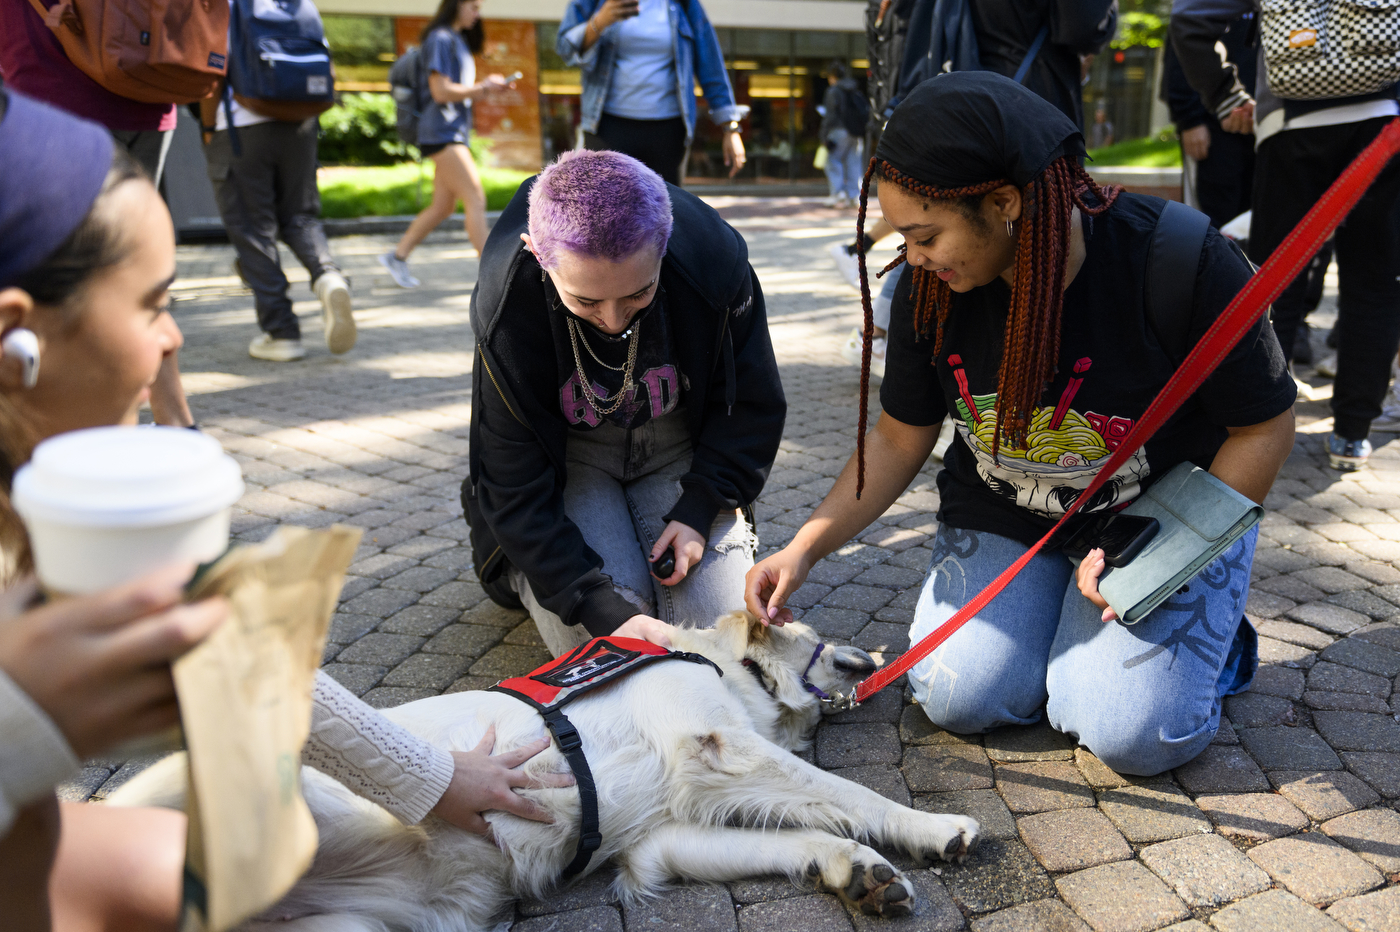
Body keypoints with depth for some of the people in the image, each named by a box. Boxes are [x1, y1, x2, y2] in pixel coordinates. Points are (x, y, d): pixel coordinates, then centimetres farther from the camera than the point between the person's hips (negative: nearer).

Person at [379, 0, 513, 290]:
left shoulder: (457, 41, 21)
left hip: (455, 132, 10)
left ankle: (397, 256, 20)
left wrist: (486, 85, 5)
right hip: (442, 132, -10)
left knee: (443, 206, 10)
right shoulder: (440, 39, -9)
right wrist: (483, 88, -9)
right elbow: (441, 91, -16)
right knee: (475, 199, -14)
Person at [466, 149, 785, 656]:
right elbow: (514, 489, -24)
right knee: (596, 644, -20)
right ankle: (526, 569, 12)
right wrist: (603, 609, -34)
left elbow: (752, 406, -7)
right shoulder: (505, 306, -29)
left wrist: (699, 508, -18)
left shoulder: (714, 259, -25)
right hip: (568, 459, -1)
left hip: (680, 449, 2)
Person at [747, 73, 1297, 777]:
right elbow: (899, 439, -2)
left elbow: (1264, 428, -14)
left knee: (1130, 735, -17)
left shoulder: (1180, 261, -26)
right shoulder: (929, 289, -14)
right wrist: (804, 549, -11)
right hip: (1001, 517, 4)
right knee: (960, 701, -12)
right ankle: (1063, 612, 17)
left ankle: (1211, 634, 15)